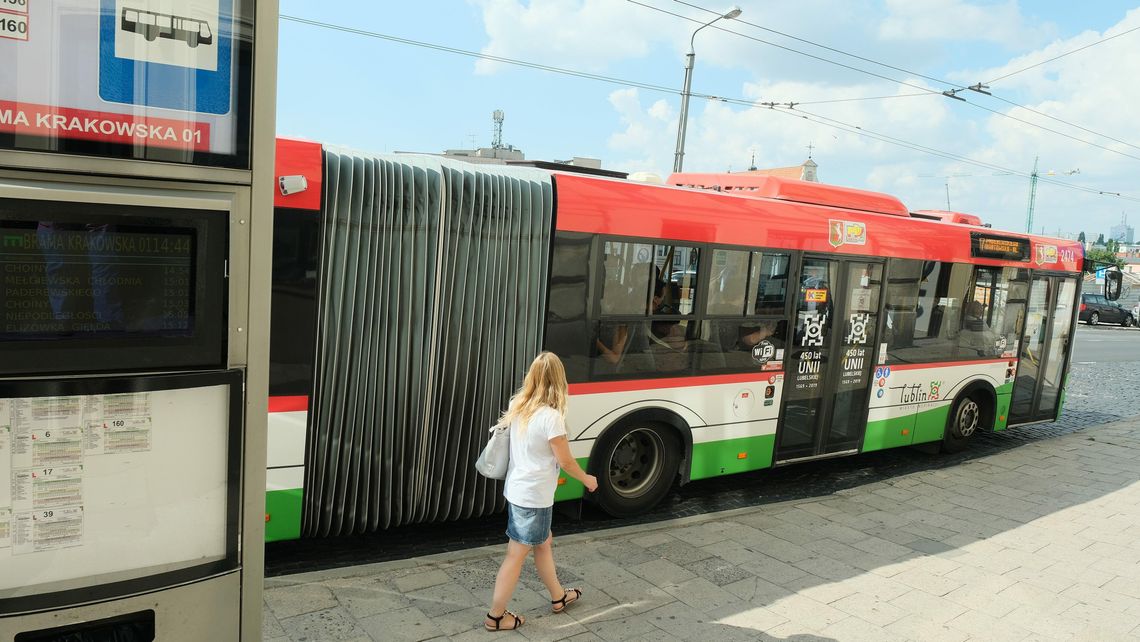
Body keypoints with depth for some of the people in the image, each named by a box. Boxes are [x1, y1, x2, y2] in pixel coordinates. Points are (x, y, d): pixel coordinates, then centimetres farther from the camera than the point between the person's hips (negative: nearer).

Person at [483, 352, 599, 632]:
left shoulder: (517, 406, 0)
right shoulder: (551, 416, -22)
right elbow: (565, 461, -14)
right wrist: (587, 479, 3)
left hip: (516, 490, 8)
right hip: (534, 496, -8)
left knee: (543, 543, 23)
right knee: (516, 556, 5)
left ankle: (558, 597, 40)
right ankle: (495, 616, 18)